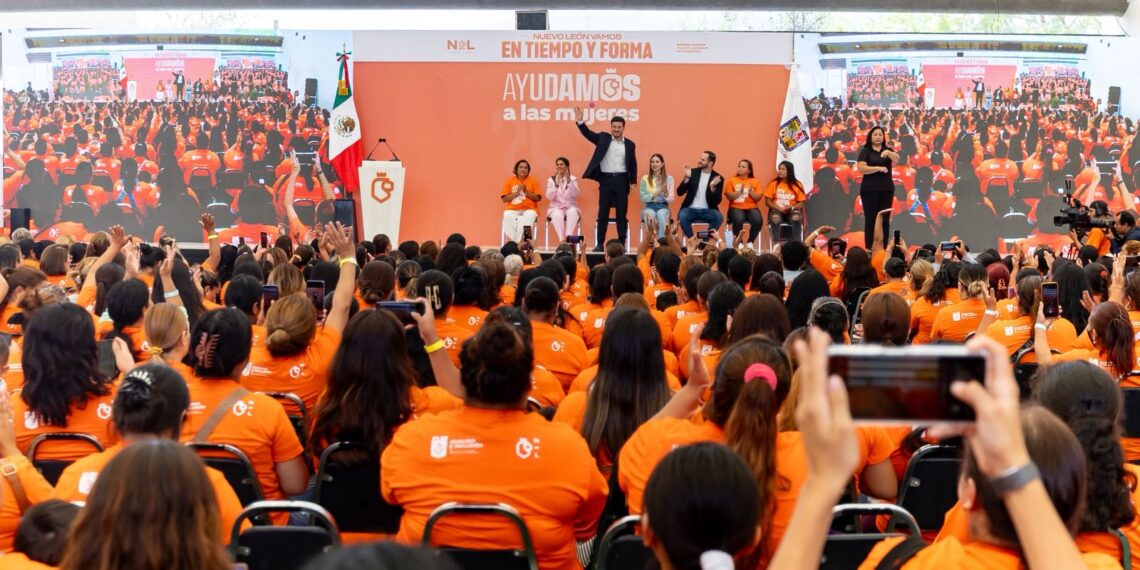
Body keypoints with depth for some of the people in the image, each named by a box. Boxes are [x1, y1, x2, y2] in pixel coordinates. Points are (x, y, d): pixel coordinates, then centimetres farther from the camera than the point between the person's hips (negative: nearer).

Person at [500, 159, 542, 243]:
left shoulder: (532, 180, 8)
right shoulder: (509, 181, 9)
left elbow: (537, 198, 4)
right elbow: (504, 199, 4)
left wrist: (526, 192, -9)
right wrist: (516, 193, -9)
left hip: (529, 209, -1)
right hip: (512, 209, 1)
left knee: (529, 217, -35)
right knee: (508, 217, -33)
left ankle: (518, 242, -32)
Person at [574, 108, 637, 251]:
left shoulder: (630, 144, 7)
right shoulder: (603, 138, 6)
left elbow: (633, 165, 9)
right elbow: (588, 133, -4)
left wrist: (633, 182, 2)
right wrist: (580, 121, -20)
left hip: (622, 180, 0)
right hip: (606, 179, 0)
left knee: (621, 213, 4)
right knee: (603, 213, 1)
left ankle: (621, 243, 9)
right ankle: (600, 243, 5)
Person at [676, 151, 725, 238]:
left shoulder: (718, 178, 1)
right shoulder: (693, 172, 5)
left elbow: (717, 201, -5)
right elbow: (680, 192, -1)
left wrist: (712, 187, -22)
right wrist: (687, 177, -15)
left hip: (707, 210, 0)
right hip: (691, 209, 0)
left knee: (719, 217, -31)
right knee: (682, 216, -32)